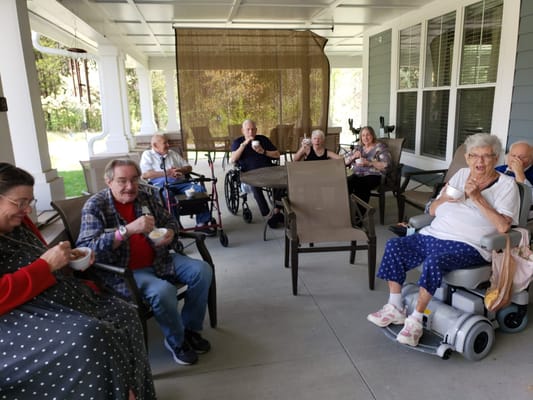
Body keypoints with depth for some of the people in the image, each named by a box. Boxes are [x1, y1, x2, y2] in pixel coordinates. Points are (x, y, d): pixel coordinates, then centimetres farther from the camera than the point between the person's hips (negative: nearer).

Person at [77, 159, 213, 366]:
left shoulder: (146, 198, 5)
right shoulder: (95, 206, -11)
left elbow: (169, 220, 19)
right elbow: (87, 248, -25)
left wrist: (170, 233, -7)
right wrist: (128, 229, -36)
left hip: (158, 261, 7)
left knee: (202, 270, -7)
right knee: (163, 290, -32)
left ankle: (190, 328, 10)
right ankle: (176, 341, -3)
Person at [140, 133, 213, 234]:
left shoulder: (172, 153, 28)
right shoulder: (147, 155, 14)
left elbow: (189, 168, 24)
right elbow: (145, 174, -3)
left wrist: (179, 170, -1)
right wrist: (167, 173, -10)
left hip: (180, 182, 4)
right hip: (161, 184, -4)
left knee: (200, 189, -22)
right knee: (167, 195, -39)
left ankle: (202, 223, -20)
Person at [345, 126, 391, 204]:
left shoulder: (380, 147, 3)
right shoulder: (358, 147, 20)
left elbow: (386, 165, -10)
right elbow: (345, 161, 18)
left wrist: (369, 163, -19)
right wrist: (353, 157, -3)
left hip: (373, 175, -5)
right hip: (357, 175, 5)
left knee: (360, 186, -37)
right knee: (346, 183, -29)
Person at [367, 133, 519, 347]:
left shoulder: (506, 185, 3)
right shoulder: (461, 174, 17)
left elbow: (503, 227, -13)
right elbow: (432, 211, 18)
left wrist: (477, 197, -16)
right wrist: (444, 198, -4)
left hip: (467, 245, -6)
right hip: (433, 235, 6)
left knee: (434, 261, -35)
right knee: (394, 245, -14)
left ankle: (415, 319, -20)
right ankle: (395, 309, -7)